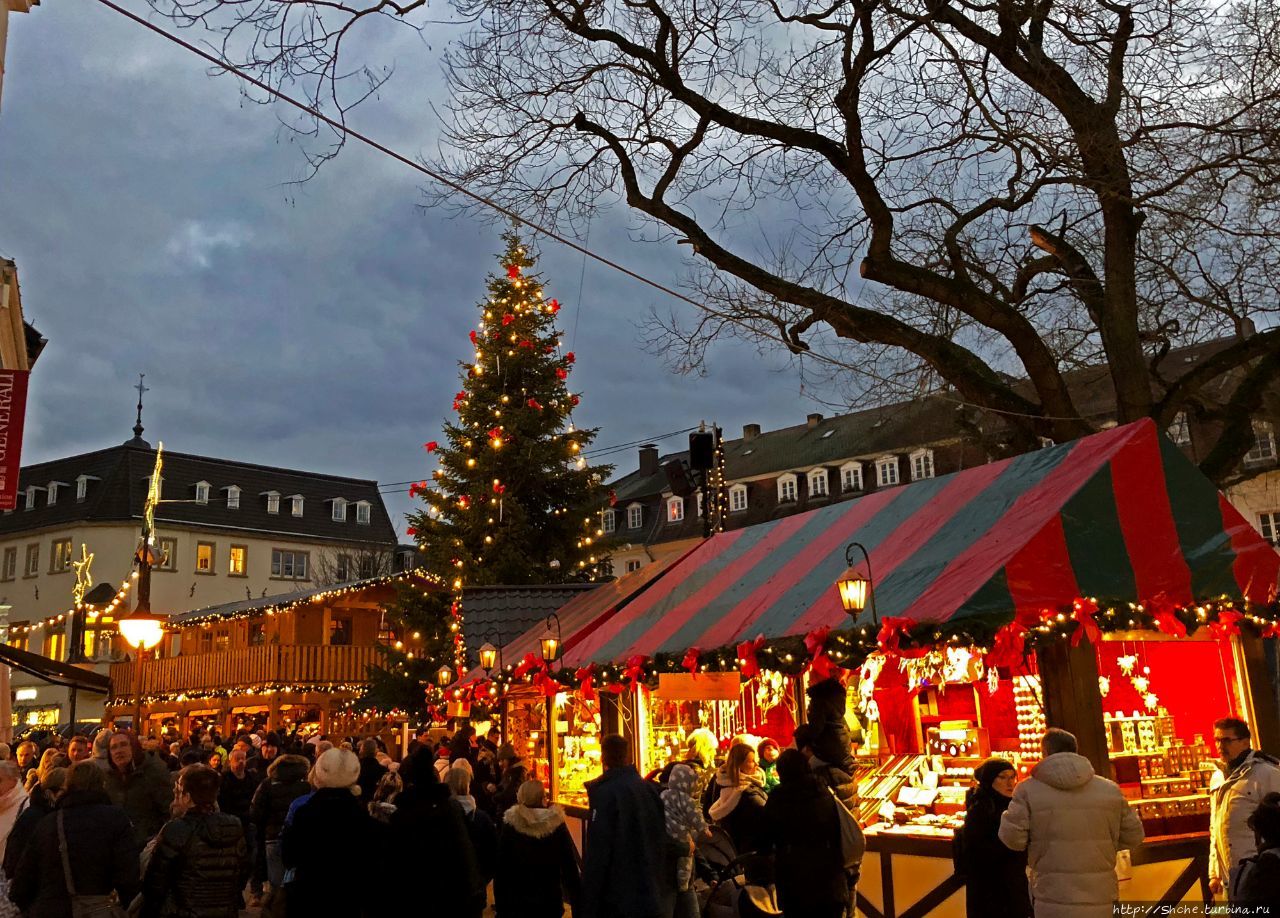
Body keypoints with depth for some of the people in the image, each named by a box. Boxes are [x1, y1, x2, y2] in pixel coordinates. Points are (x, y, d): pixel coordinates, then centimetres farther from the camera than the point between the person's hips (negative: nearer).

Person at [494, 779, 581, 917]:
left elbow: (501, 870, -6)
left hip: (517, 903, 0)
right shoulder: (557, 824, -8)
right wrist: (578, 906, 0)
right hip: (550, 903, 0)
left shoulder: (510, 826, -8)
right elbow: (570, 867, -8)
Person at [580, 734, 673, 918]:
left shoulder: (605, 792, -14)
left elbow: (597, 854, -18)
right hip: (652, 895, 6)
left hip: (619, 901, -6)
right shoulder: (650, 788, 5)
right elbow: (661, 840, 9)